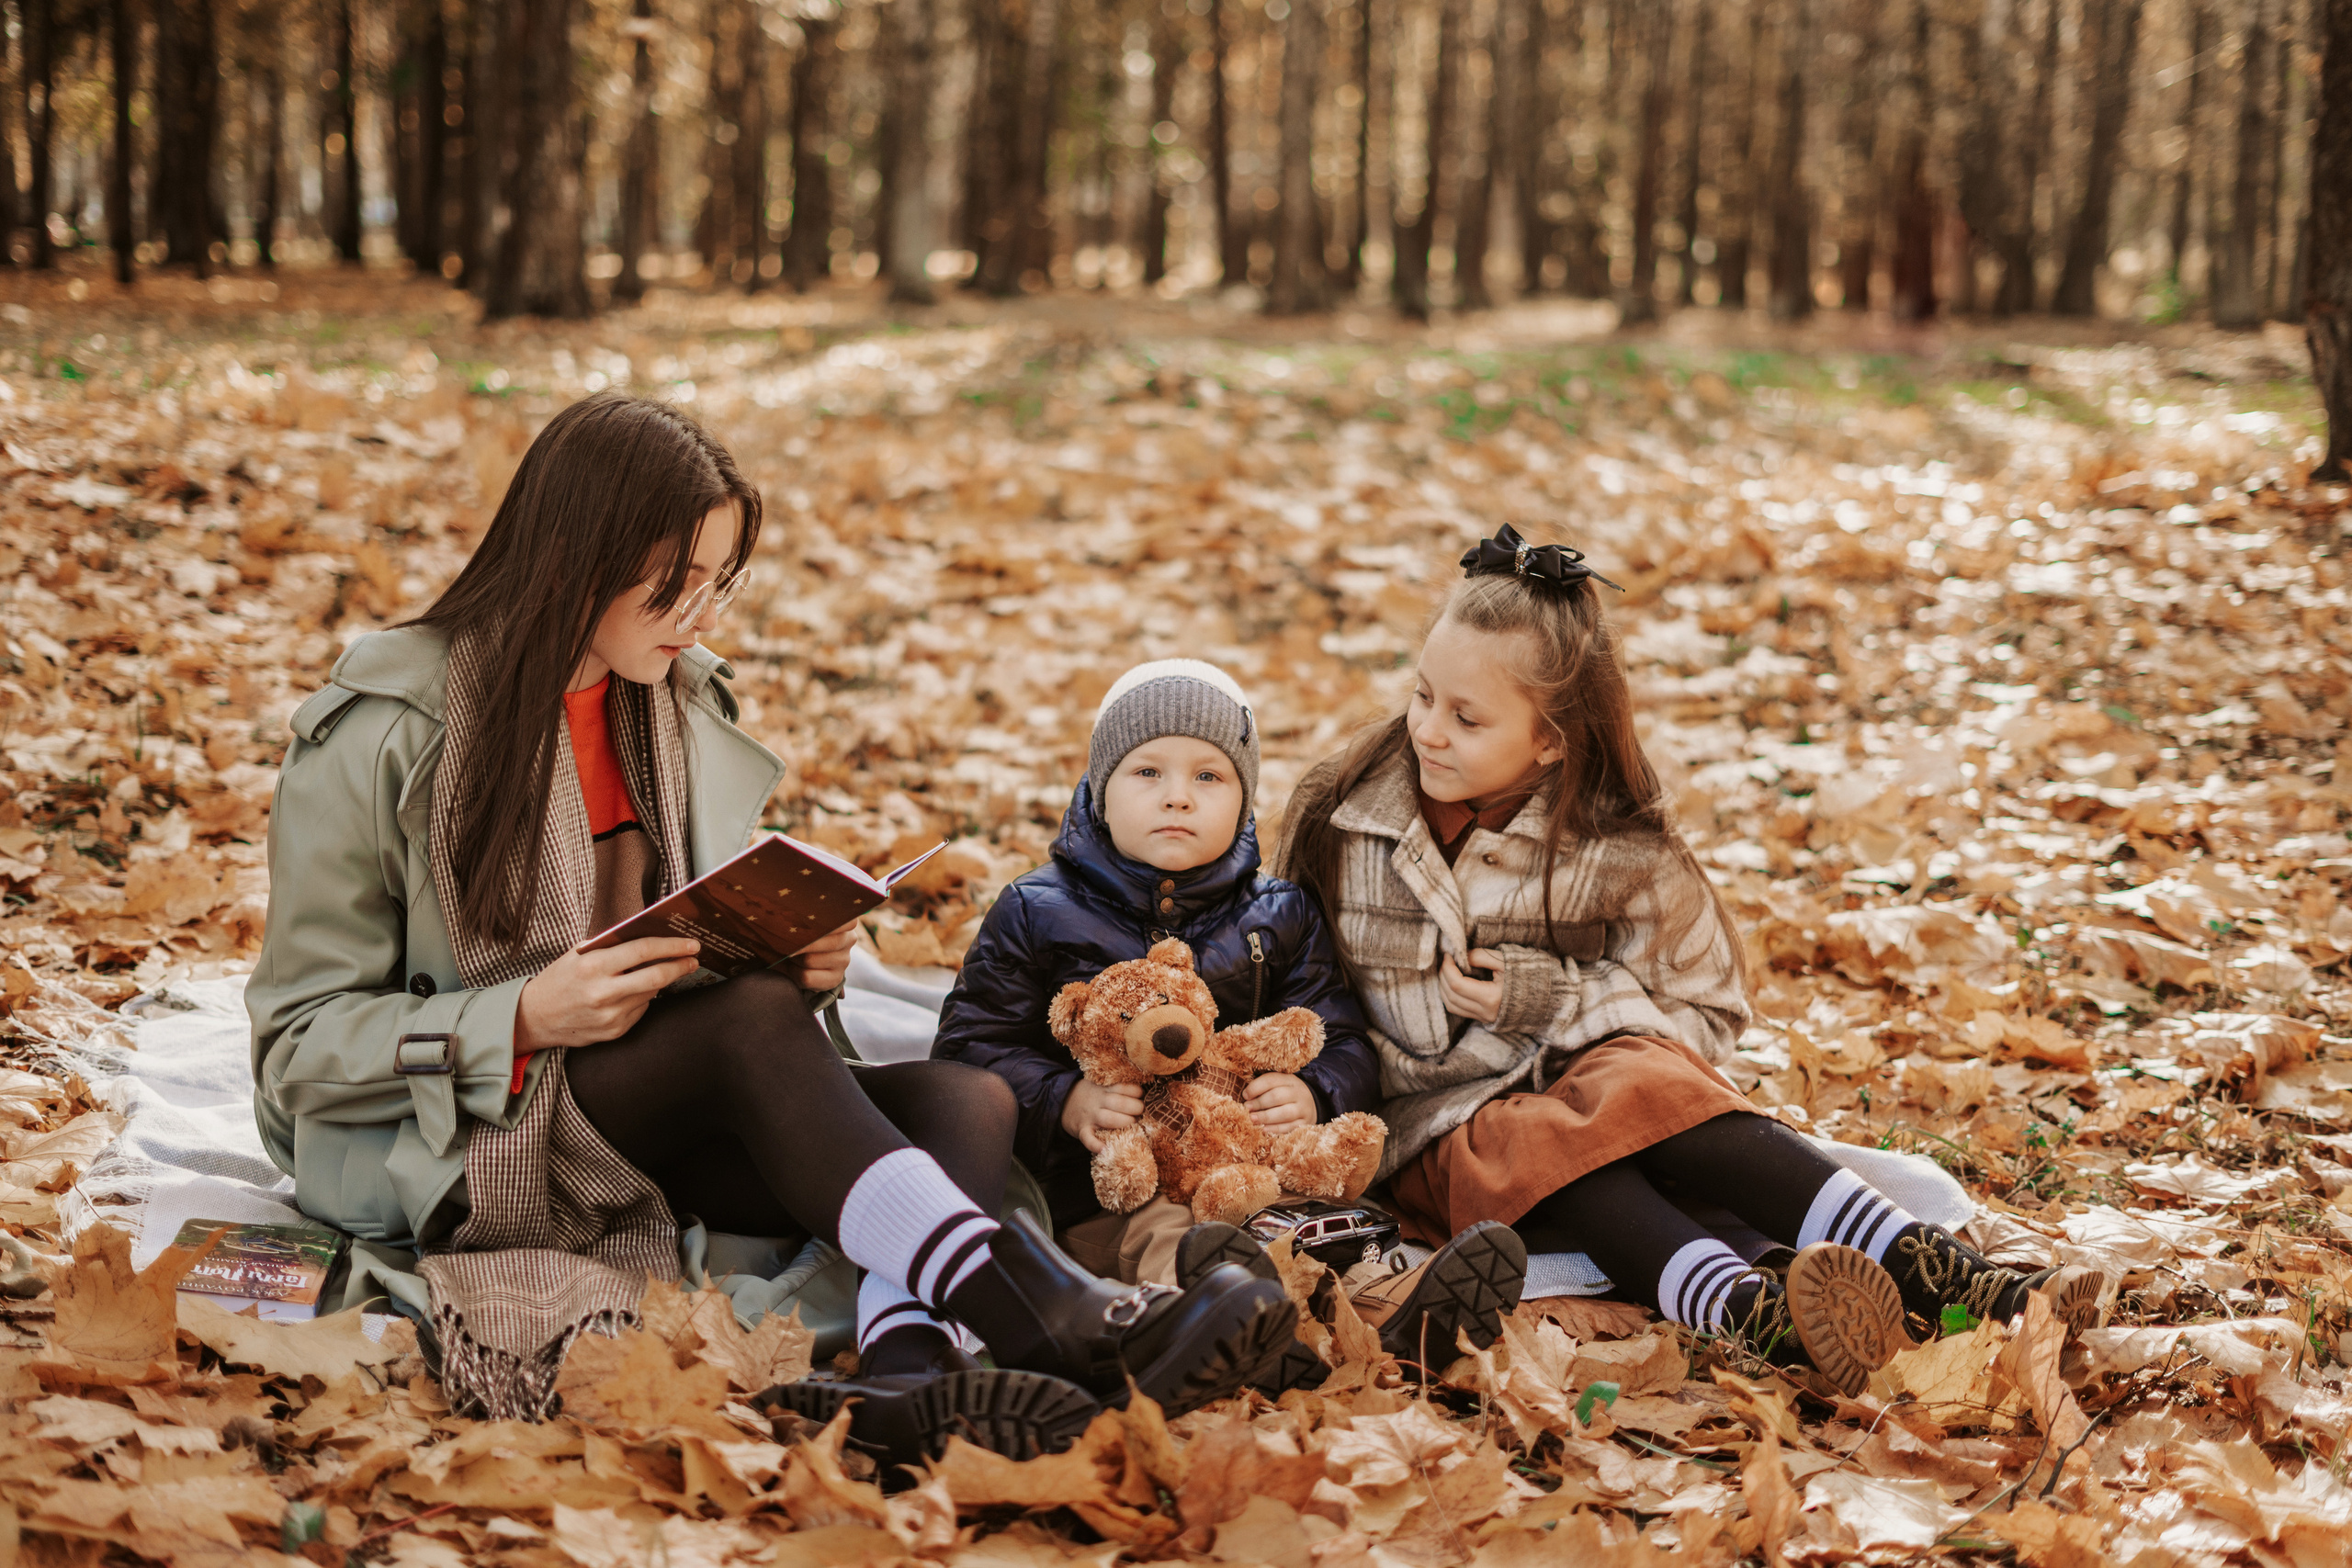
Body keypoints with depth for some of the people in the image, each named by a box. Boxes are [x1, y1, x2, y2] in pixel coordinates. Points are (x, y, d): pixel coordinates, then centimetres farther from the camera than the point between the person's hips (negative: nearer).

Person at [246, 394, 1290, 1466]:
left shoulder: (684, 710, 9)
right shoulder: (382, 734, -10)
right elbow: (299, 1037, -11)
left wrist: (795, 963, -8)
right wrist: (524, 1021, -25)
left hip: (644, 1125, 7)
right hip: (437, 1150, -6)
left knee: (962, 1101, -19)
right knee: (753, 1024, -33)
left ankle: (907, 1371, -52)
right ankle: (1050, 1315, -48)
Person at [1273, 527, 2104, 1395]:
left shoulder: (1621, 852, -3)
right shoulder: (1338, 816, -1)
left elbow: (1711, 1015, 4)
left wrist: (1556, 999, -12)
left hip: (1583, 1068, 1)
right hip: (1440, 1126, -1)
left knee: (1657, 1092, -34)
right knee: (1546, 1152, -35)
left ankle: (1938, 1276, -49)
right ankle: (1752, 1314, -64)